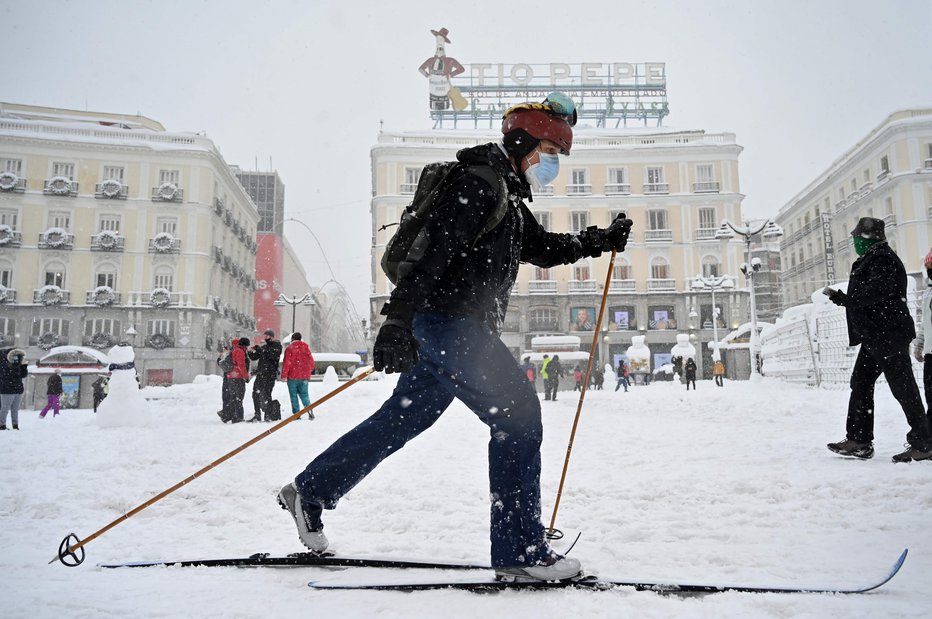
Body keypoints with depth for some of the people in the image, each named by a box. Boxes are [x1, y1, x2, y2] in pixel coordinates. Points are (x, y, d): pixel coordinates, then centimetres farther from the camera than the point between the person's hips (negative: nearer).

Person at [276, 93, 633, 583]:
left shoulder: (509, 198, 23)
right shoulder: (477, 183, -10)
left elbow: (543, 247, 30)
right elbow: (435, 247, -21)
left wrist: (601, 240, 18)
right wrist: (399, 319, -29)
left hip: (462, 329, 11)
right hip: (450, 321, -11)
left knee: (403, 417, 16)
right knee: (517, 414, -10)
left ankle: (310, 492, 29)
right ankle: (519, 550, -3)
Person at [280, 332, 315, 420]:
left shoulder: (290, 348, -4)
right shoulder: (306, 347, 9)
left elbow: (287, 362, -10)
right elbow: (311, 362, 12)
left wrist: (284, 375, -6)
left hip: (292, 376, -3)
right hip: (304, 376, 3)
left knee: (293, 395, 5)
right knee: (304, 394, 8)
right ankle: (309, 409, -15)